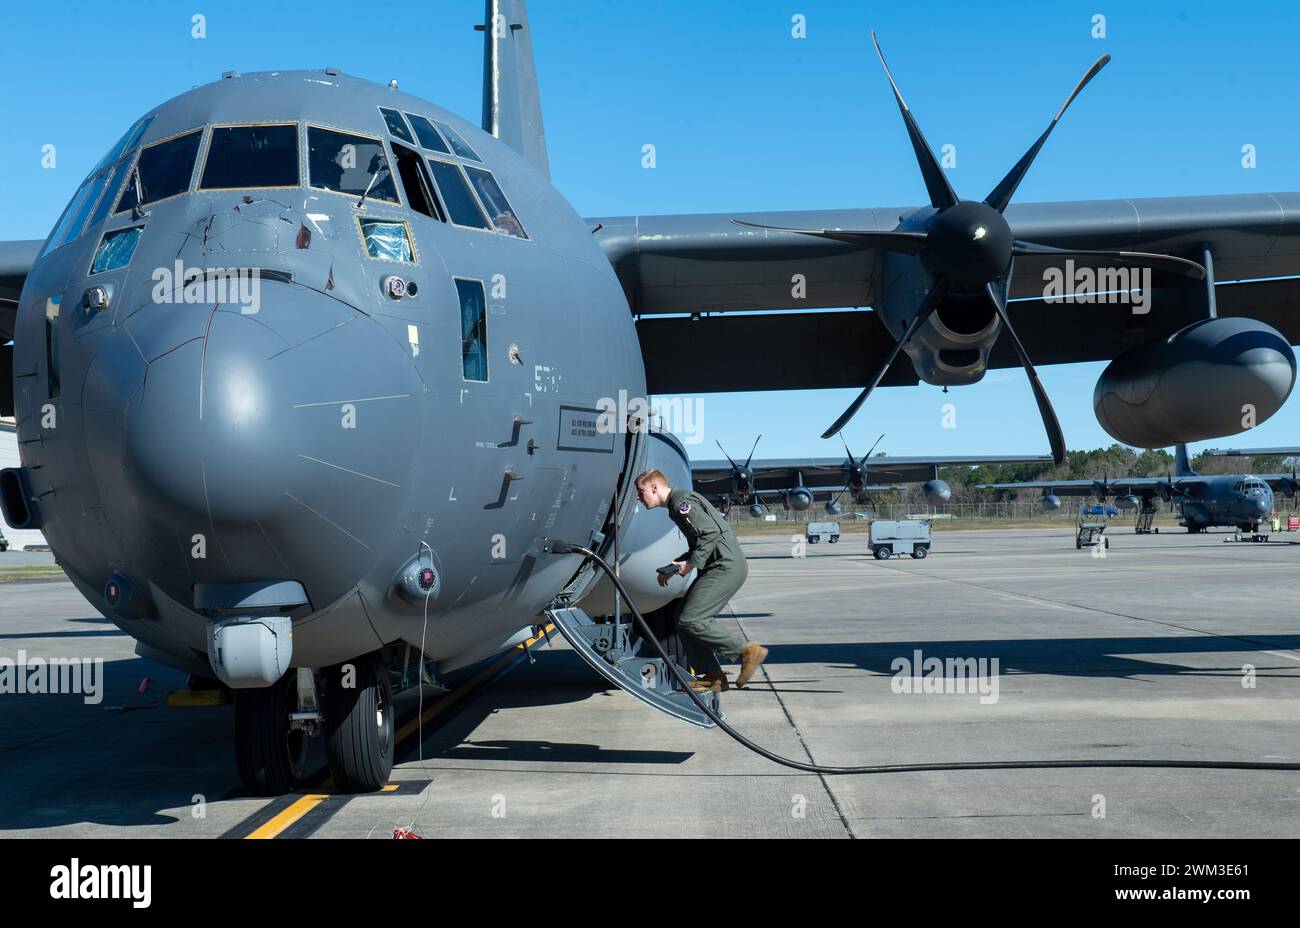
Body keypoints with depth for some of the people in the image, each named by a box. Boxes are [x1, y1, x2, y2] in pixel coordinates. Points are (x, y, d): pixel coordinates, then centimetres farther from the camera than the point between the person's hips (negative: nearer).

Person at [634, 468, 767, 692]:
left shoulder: (681, 501, -11)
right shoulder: (676, 506, 21)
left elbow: (710, 532, -21)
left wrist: (691, 564, -16)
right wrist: (674, 567, 16)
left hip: (726, 566, -10)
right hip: (720, 567, 10)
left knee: (690, 620, -13)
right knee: (682, 617, 8)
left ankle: (747, 650, -6)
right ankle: (712, 677, 8)